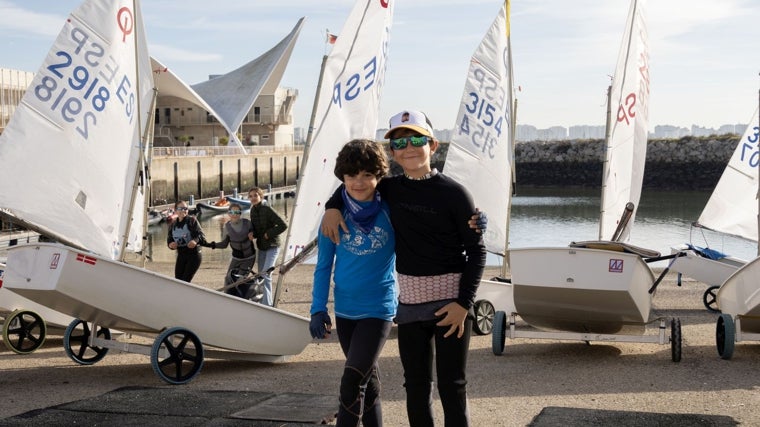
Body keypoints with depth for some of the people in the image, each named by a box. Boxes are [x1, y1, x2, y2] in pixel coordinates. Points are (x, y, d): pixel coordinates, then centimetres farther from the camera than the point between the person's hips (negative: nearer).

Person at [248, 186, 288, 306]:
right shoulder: (253, 210, 6)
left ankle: (267, 304, -16)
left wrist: (269, 234, -15)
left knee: (265, 274, -17)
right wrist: (252, 234, -4)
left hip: (272, 246, -8)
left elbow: (283, 225, -18)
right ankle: (269, 302, 21)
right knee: (261, 275, 11)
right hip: (261, 246, 8)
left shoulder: (267, 209, -16)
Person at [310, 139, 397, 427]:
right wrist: (318, 308, 0)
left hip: (378, 309, -3)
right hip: (344, 310, 3)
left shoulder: (390, 211, -7)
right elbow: (323, 265, 5)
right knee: (368, 381, 16)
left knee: (352, 382, -12)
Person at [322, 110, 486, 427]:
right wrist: (333, 206, 2)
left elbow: (476, 251, -7)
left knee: (452, 387, 0)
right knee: (416, 386, 11)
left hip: (450, 301, -5)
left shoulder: (453, 193, -9)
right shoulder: (391, 189, 4)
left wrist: (464, 303, -15)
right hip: (409, 301, 5)